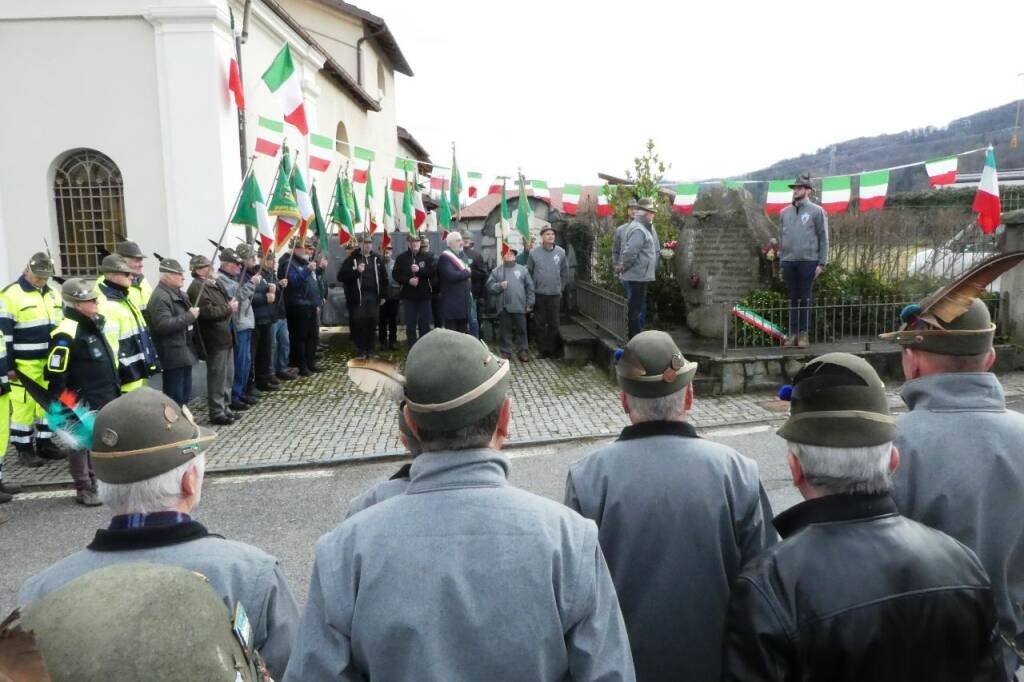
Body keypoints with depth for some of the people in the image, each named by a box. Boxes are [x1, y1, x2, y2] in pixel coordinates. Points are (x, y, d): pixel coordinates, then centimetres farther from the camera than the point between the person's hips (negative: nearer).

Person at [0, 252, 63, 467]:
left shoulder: (53, 295, 11)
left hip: (50, 362, 6)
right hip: (24, 364, -6)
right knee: (23, 405, 0)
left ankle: (44, 442, 25)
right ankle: (24, 449, 10)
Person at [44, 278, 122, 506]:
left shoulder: (94, 324, 10)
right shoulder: (66, 334, -20)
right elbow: (55, 374, -19)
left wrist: (115, 389, 23)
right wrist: (59, 405, -17)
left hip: (105, 400, 9)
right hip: (82, 403, -9)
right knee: (80, 443, 5)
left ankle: (98, 483, 31)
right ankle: (84, 489, 15)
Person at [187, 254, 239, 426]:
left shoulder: (216, 283, 15)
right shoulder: (197, 288, -15)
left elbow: (224, 303, 26)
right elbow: (207, 311, -26)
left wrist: (231, 305, 3)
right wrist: (229, 309, -15)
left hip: (225, 336, 10)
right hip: (215, 339, -10)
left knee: (228, 375, 16)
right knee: (217, 377, -2)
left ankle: (225, 407, 26)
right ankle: (216, 413, 7)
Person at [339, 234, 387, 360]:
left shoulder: (377, 259, 11)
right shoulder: (352, 259, -1)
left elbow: (384, 278, 14)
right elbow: (341, 276, -8)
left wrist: (383, 295, 9)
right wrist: (356, 271, -20)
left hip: (373, 296, 3)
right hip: (358, 296, -3)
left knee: (372, 323, 5)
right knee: (358, 323, -2)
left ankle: (370, 348, 15)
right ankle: (361, 349, 8)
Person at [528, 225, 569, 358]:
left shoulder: (561, 252, 1)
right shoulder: (534, 253, -3)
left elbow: (565, 273, 8)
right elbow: (528, 273, 3)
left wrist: (561, 287, 5)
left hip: (555, 294, 1)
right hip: (539, 294, 0)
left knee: (554, 323, 4)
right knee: (540, 323, 5)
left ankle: (554, 349, 14)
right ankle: (542, 349, 14)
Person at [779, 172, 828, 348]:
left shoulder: (816, 211, 0)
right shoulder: (784, 212, 13)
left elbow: (823, 238, -1)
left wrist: (821, 263, -7)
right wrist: (780, 259, 8)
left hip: (808, 261, -4)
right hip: (788, 262, 4)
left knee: (805, 299, 0)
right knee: (793, 299, 7)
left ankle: (804, 333, 5)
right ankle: (793, 332, 11)